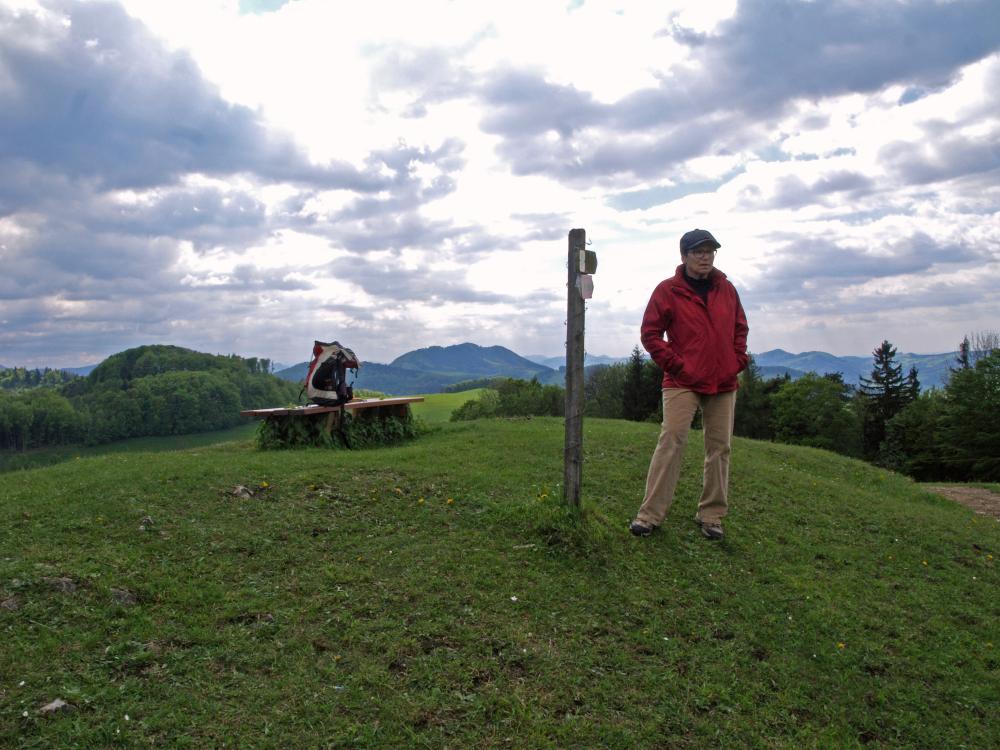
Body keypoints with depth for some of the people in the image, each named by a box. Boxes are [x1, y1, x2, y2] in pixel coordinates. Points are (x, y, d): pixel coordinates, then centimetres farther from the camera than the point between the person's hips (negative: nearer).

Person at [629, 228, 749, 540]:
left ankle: (712, 515, 18)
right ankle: (650, 514, -7)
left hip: (724, 384, 5)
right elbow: (650, 333, -4)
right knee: (671, 442, -12)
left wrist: (738, 360, 6)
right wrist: (675, 364, -9)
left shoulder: (726, 289, 9)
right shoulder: (668, 290, -4)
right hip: (682, 383, -5)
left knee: (719, 448, 7)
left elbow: (740, 328, 19)